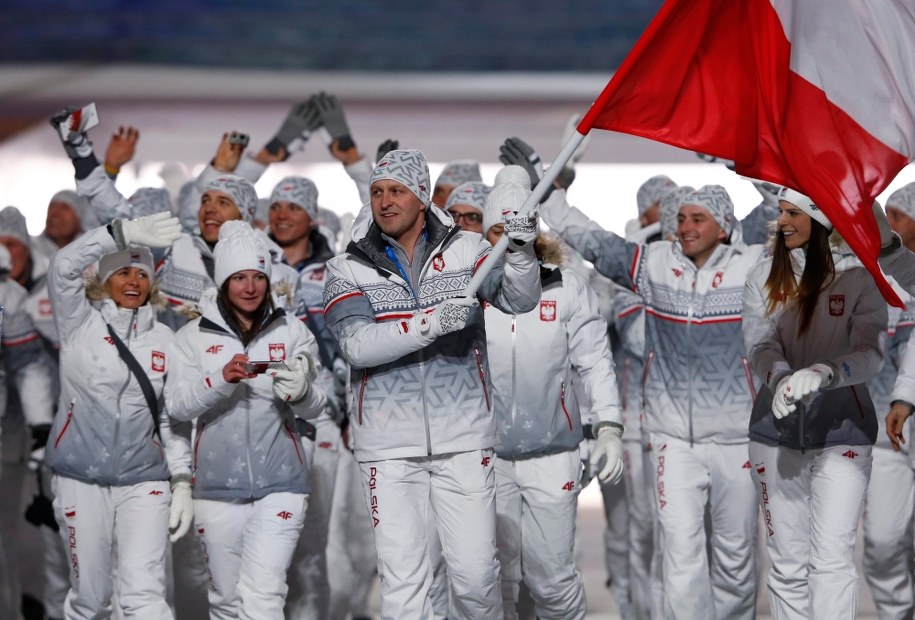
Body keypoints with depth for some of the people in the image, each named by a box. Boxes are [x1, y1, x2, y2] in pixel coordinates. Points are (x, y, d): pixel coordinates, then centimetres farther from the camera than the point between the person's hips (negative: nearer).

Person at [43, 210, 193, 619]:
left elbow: (171, 417, 11)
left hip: (143, 481, 1)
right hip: (81, 480, -1)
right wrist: (125, 232, -28)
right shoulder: (80, 323, 0)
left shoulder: (164, 340, 7)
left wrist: (182, 481, 3)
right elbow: (63, 268, -18)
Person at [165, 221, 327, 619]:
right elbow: (176, 405, -6)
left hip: (280, 483, -1)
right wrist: (221, 379, -23)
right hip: (218, 486, 1)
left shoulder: (292, 332, 4)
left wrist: (300, 392, -21)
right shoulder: (194, 336, 3)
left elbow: (315, 409, 2)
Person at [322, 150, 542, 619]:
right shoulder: (347, 269, 3)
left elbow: (520, 300, -8)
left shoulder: (466, 249, 5)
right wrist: (431, 322, -26)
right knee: (402, 582, -2)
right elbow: (357, 345, -13)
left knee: (475, 573, 1)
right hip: (388, 446, 0)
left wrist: (521, 250, -27)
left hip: (463, 439, 0)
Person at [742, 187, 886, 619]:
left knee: (833, 559, -8)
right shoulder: (763, 277, 4)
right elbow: (759, 345, -8)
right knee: (787, 562, 7)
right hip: (776, 431, 3)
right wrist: (780, 377, -31)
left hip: (840, 430, -3)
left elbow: (870, 354, -14)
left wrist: (823, 374, -34)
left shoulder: (858, 276, -5)